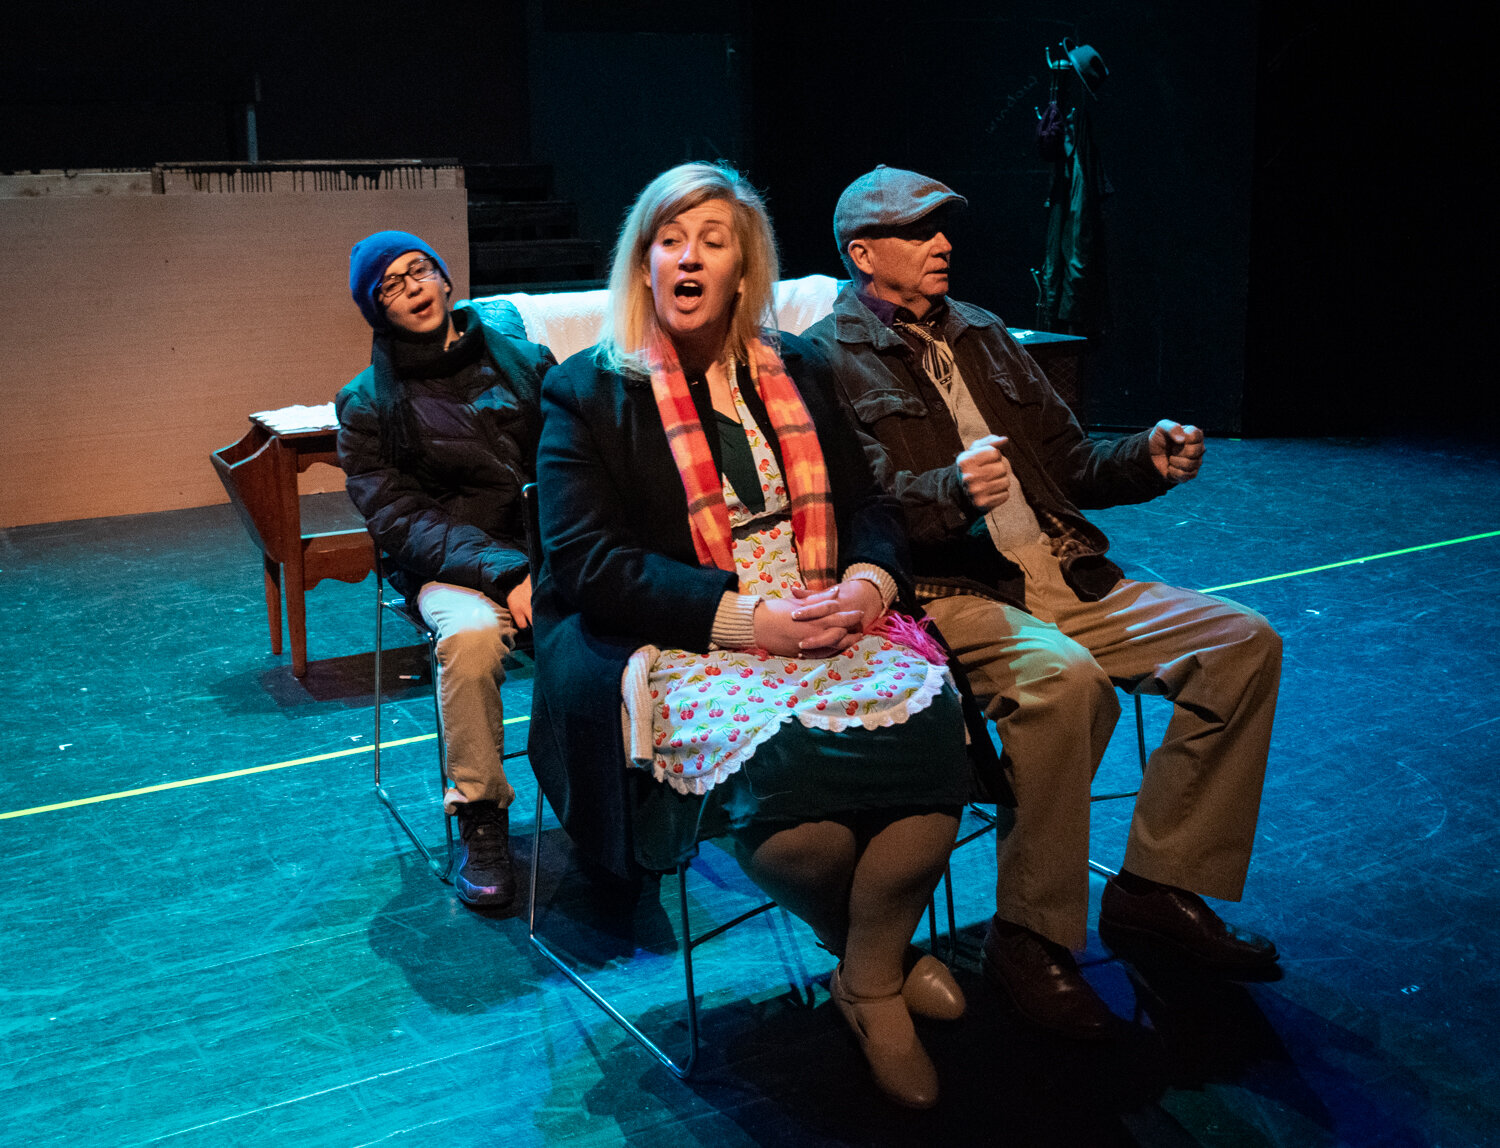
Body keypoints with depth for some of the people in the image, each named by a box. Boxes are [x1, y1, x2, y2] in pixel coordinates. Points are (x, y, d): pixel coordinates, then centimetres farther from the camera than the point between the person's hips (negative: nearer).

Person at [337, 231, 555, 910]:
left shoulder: (524, 362, 16)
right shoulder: (368, 404, 9)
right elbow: (398, 518, -2)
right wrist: (503, 572, -18)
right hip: (455, 567, -2)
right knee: (471, 635, -38)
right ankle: (480, 816, -17)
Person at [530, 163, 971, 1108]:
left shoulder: (796, 371, 18)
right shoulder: (586, 391, 5)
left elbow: (870, 507, 18)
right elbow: (586, 562, -6)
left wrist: (871, 581, -7)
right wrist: (747, 617, -17)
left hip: (821, 626, 4)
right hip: (673, 644, -4)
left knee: (928, 712, -28)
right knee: (774, 760, -35)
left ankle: (871, 985, -8)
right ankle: (880, 952, -2)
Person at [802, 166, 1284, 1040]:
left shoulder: (981, 336, 24)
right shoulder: (831, 360, 0)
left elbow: (1068, 463, 24)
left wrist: (1147, 459, 5)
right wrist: (950, 492, -31)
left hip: (1062, 574, 8)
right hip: (945, 592, -8)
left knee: (1243, 641, -7)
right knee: (1063, 678, -37)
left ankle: (1157, 889, -1)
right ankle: (1031, 937, -18)